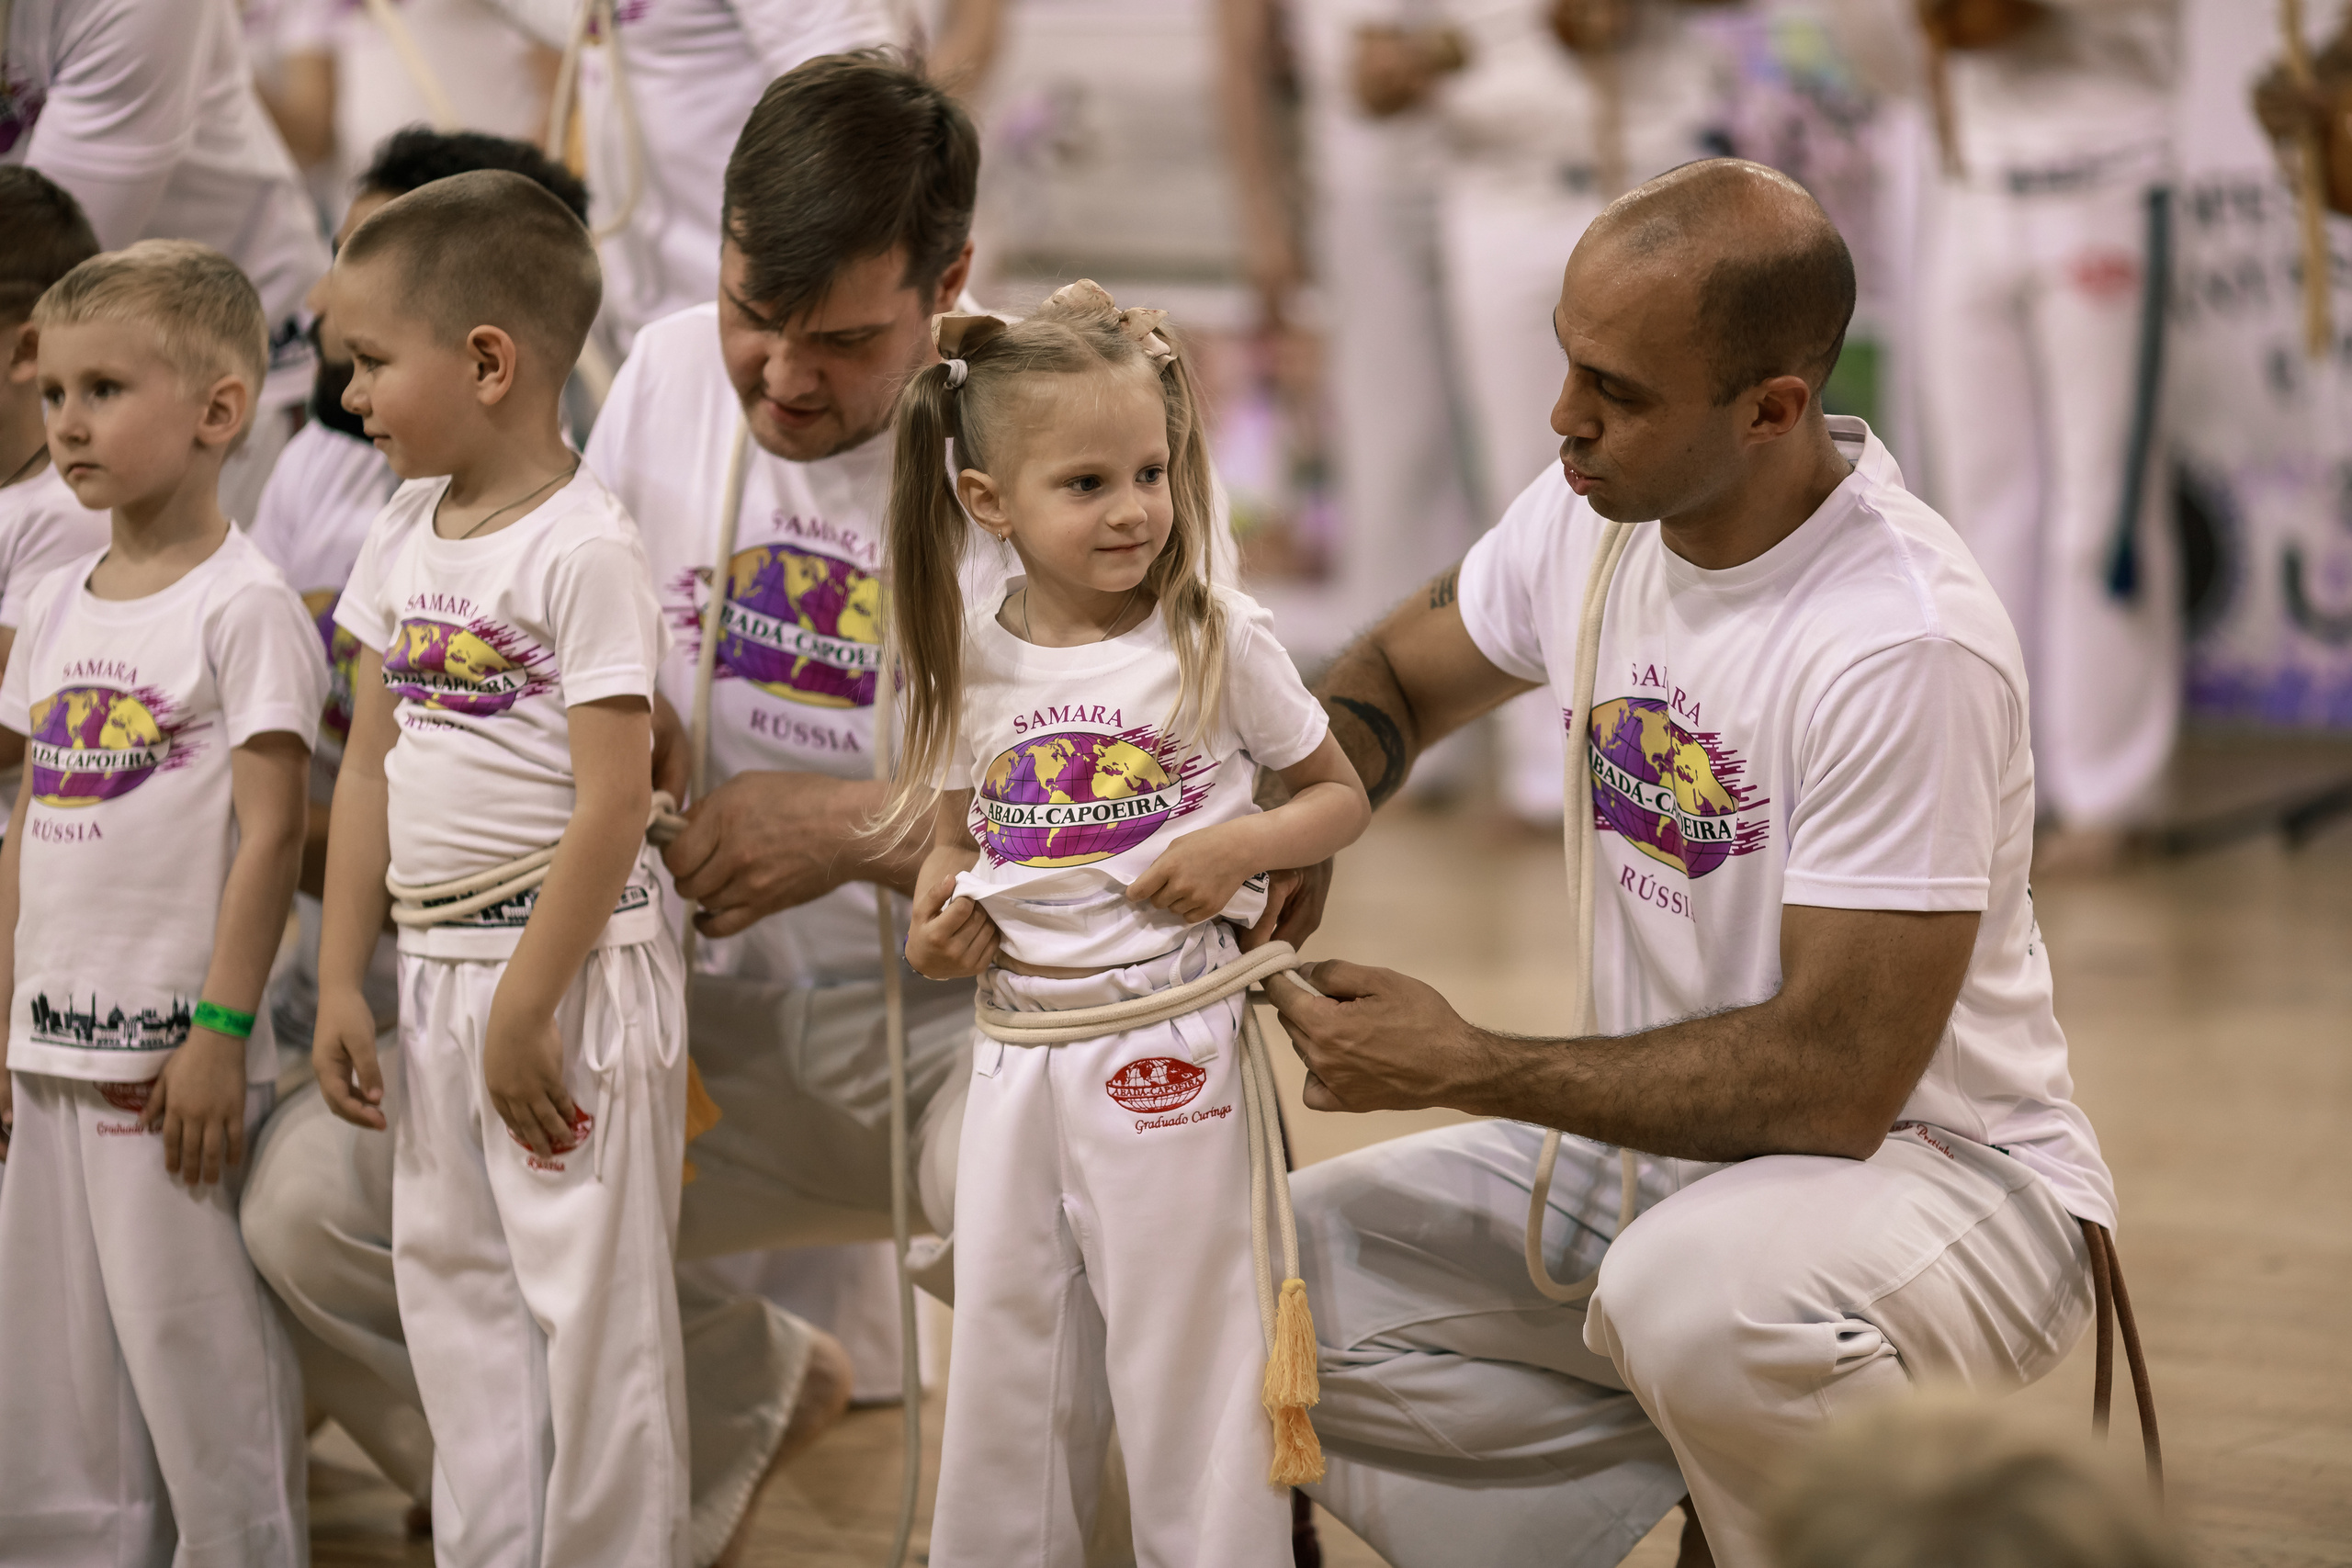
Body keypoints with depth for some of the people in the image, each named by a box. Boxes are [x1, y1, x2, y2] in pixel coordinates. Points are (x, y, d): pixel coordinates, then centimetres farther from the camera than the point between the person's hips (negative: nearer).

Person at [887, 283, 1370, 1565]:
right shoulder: (971, 662, 3)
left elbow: (1341, 798, 4)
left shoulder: (1219, 642, -6)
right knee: (1005, 1352, 13)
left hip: (1169, 1050, -4)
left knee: (1183, 1356, 2)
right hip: (1017, 1046, 4)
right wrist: (937, 910, -3)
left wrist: (1239, 846, -15)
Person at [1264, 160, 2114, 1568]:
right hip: (1659, 1141, 8)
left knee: (1691, 1294, -39)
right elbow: (1393, 677, 17)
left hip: (1935, 1169, -7)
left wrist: (1465, 1068, -20)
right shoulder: (1592, 510, -3)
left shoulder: (1906, 645, -27)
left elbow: (1832, 1082, -26)